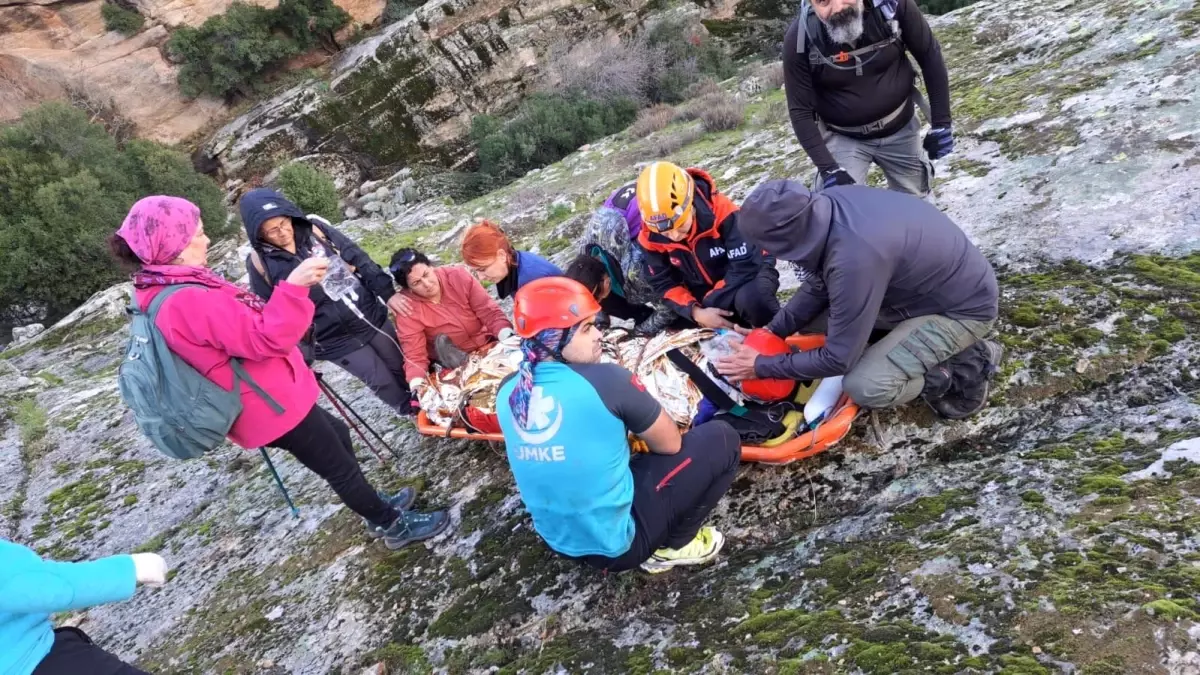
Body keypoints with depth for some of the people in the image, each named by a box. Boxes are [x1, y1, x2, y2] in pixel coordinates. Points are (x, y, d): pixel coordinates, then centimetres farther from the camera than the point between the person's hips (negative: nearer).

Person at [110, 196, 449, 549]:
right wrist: (294, 286, -33)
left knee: (337, 433, 26)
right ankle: (393, 524, 26)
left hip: (267, 401, 11)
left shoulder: (164, 295, 4)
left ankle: (375, 506, 43)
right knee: (339, 466, 7)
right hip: (272, 406, -11)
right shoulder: (190, 301, -30)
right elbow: (265, 339, -31)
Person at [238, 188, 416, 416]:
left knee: (404, 366, 19)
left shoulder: (314, 228, -8)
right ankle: (415, 412, 36)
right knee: (383, 382, 8)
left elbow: (358, 259, -3)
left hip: (371, 317, 3)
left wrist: (388, 293, -7)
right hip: (336, 340, -3)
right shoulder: (261, 265, -14)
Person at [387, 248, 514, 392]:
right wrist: (417, 384, -41)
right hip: (456, 365, 0)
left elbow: (489, 311, -13)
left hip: (488, 345, 0)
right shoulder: (407, 309, -18)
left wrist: (507, 336, -32)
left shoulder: (457, 275, -14)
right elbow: (415, 355, -20)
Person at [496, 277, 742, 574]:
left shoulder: (508, 391, -3)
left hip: (560, 542, 7)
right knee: (721, 439, 0)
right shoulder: (605, 380, -22)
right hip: (617, 543, -6)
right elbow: (671, 444, -7)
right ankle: (677, 546, 10)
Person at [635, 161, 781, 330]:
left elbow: (745, 266, -28)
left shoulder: (722, 212, -31)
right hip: (707, 294, 5)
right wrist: (697, 312, -26)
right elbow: (663, 284, -9)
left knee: (750, 298, -37)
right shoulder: (650, 238, -17)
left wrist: (708, 304, -29)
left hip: (750, 273, -5)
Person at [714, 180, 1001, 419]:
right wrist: (772, 331, -2)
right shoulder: (828, 204, -14)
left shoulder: (855, 256, -38)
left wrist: (762, 366, -15)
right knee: (810, 315, 3)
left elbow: (839, 359, -25)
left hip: (965, 307, -9)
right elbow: (818, 285, 5)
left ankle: (966, 365, 1)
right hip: (923, 285, 9)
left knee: (864, 386, -25)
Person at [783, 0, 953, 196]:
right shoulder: (799, 38, -24)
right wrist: (827, 167, -24)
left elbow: (930, 57, -8)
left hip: (901, 129, 2)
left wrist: (941, 123, -7)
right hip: (843, 139, -2)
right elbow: (801, 111, -17)